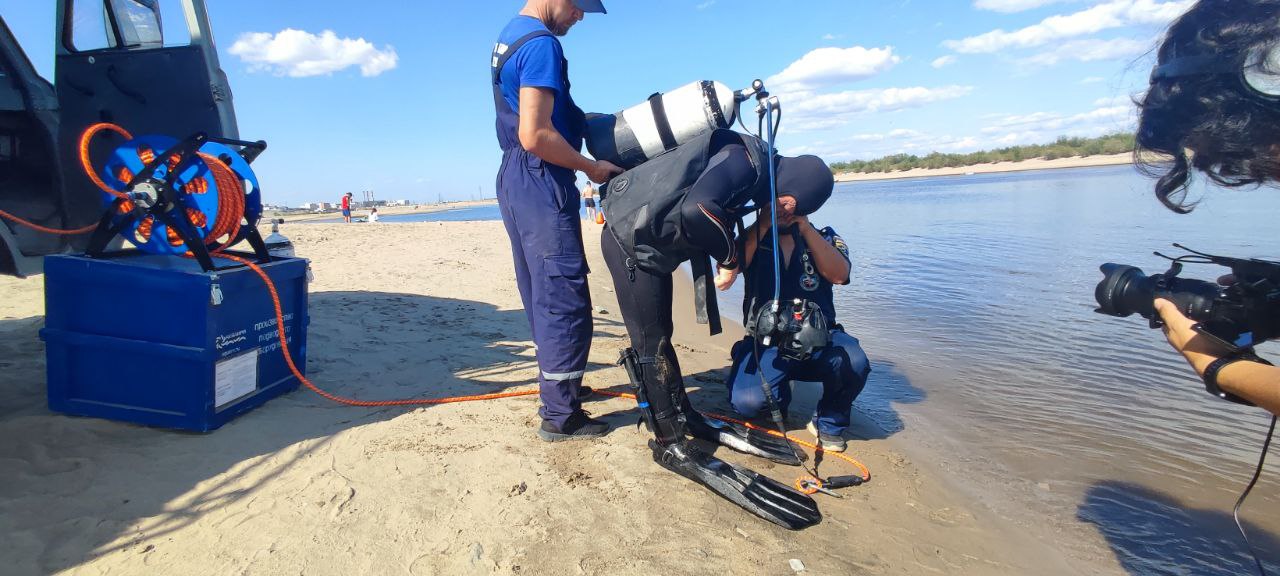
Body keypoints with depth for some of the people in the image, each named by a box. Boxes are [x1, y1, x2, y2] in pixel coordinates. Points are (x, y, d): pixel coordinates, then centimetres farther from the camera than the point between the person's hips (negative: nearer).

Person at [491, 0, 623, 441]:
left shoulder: (509, 36, 17)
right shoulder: (542, 43, -15)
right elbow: (535, 136, -23)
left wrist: (583, 119, 17)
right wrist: (591, 167, -12)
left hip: (516, 181, 10)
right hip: (541, 184, -10)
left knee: (543, 297, 16)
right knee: (565, 300, -5)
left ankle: (557, 388, 30)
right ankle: (559, 415, 3)